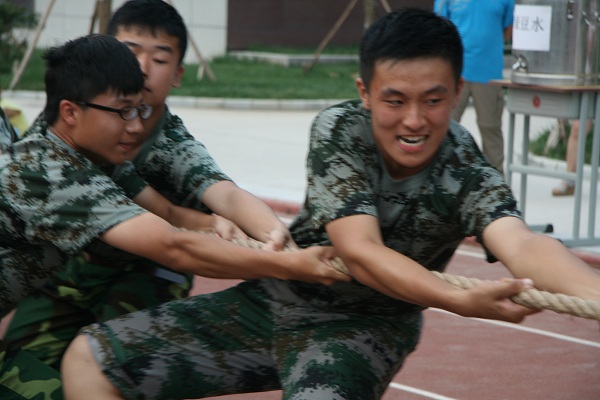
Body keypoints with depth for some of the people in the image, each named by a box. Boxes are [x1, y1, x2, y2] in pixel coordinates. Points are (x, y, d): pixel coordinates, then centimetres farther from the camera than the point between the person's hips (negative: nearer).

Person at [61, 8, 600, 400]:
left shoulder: (466, 173, -22)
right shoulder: (338, 130, -17)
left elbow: (520, 243, -42)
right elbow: (359, 252, -28)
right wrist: (461, 301, -45)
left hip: (362, 329, -3)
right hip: (276, 301, 4)